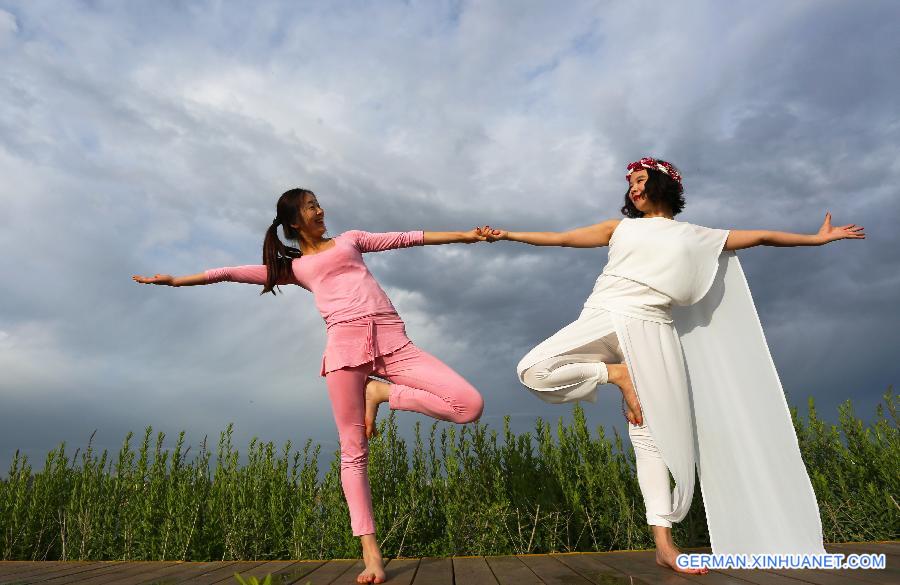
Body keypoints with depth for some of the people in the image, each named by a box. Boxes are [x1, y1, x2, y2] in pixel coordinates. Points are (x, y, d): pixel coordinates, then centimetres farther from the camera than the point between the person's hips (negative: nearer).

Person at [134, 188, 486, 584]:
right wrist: (176, 280, 18)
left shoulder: (349, 239, 28)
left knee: (470, 406, -12)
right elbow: (232, 273, 22)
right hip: (346, 342, -2)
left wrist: (463, 235, 24)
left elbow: (406, 238, 25)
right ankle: (370, 552, 3)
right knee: (353, 450, -6)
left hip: (392, 340, 2)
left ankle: (381, 393, 2)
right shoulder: (293, 267, 23)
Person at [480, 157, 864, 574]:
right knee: (534, 371, -24)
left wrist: (818, 238, 29)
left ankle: (664, 543, 3)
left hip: (648, 331, 0)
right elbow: (558, 238, 17)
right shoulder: (620, 228, 21)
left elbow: (759, 237, 28)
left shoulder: (697, 238, 21)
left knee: (654, 435, -6)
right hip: (602, 320, 1)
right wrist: (505, 234, 12)